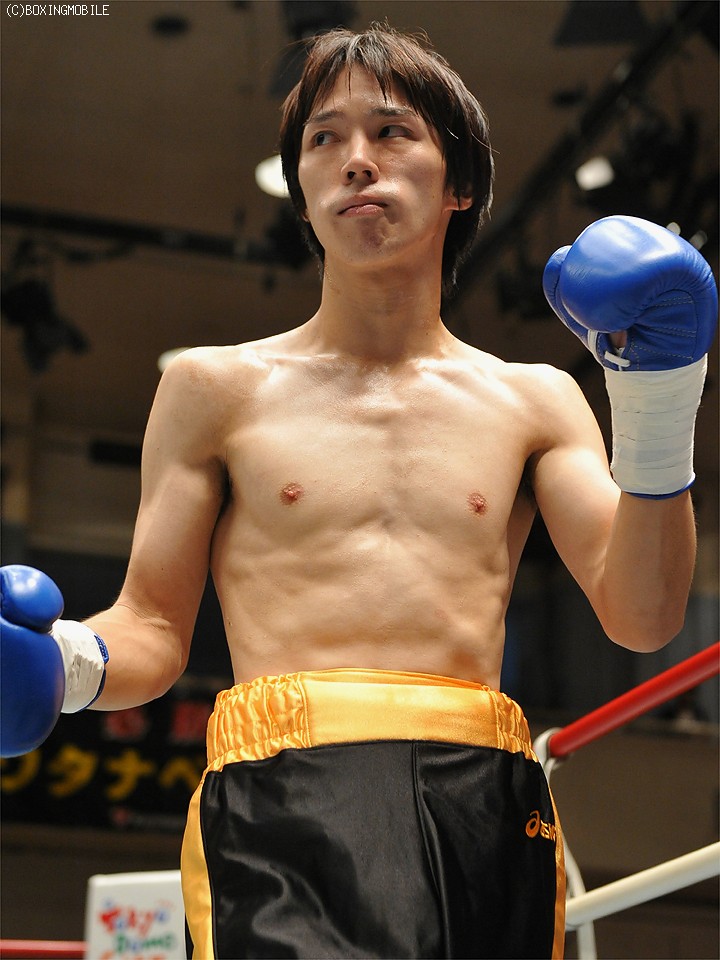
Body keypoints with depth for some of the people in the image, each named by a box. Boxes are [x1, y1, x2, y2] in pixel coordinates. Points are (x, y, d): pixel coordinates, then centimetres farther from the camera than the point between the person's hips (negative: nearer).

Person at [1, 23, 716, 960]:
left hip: (490, 803, 3)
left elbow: (642, 620, 8)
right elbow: (154, 633, 12)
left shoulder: (533, 401, 17)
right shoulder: (218, 388, 15)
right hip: (287, 792, -2)